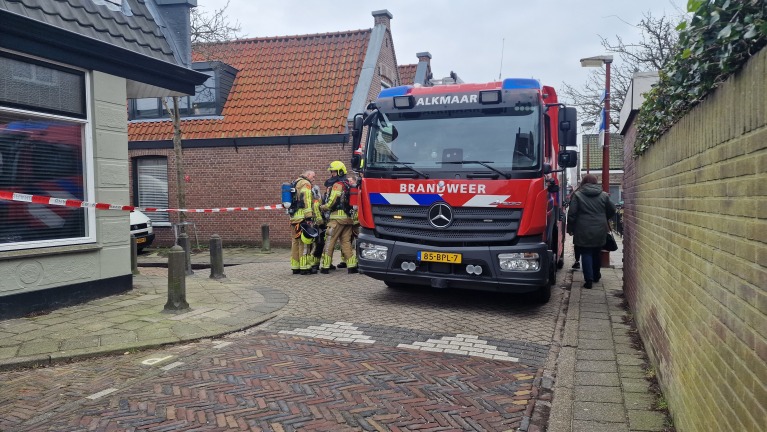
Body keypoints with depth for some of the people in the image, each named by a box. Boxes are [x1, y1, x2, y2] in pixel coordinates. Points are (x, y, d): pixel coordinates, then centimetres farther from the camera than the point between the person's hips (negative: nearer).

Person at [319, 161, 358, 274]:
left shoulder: (337, 185, -8)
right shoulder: (348, 184, 18)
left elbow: (332, 202, -13)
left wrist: (322, 207, 3)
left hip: (337, 217, -8)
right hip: (348, 218, 8)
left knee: (329, 242, -3)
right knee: (346, 242, 10)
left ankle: (325, 266, -1)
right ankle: (352, 266, 6)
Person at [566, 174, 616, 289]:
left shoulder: (577, 195, -4)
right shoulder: (604, 195, 6)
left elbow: (572, 214, -8)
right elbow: (612, 211, 13)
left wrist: (570, 228, 1)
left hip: (584, 231, -3)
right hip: (600, 231, 3)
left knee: (586, 254, 2)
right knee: (597, 253, 18)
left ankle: (589, 280, -5)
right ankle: (596, 275, 34)